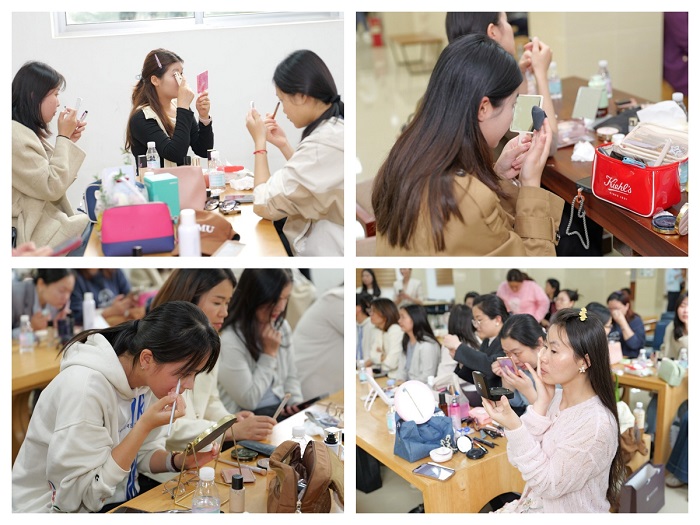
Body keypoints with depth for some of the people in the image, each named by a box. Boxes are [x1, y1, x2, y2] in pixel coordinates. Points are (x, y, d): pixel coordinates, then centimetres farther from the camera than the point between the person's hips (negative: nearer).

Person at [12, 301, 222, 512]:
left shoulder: (149, 377, -7)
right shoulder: (86, 388, -27)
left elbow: (143, 454, 6)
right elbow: (81, 493, -24)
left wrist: (179, 460, -14)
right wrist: (145, 425, -27)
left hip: (117, 500, 6)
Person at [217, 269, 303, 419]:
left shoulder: (282, 327, 4)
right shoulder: (230, 340, -20)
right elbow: (248, 400, -13)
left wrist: (296, 402, -5)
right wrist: (269, 353, -13)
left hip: (280, 411, 7)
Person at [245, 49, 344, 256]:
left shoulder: (323, 144, -26)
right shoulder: (335, 128, 4)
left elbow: (263, 206, -21)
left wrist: (259, 142, -9)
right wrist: (283, 144, 9)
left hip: (319, 252, -9)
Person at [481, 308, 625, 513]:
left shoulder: (596, 424, -22)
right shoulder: (554, 397, -1)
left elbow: (549, 485, -20)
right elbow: (517, 459, -3)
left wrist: (514, 427, -28)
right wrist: (541, 404, -11)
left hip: (566, 512, -6)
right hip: (535, 504, 6)